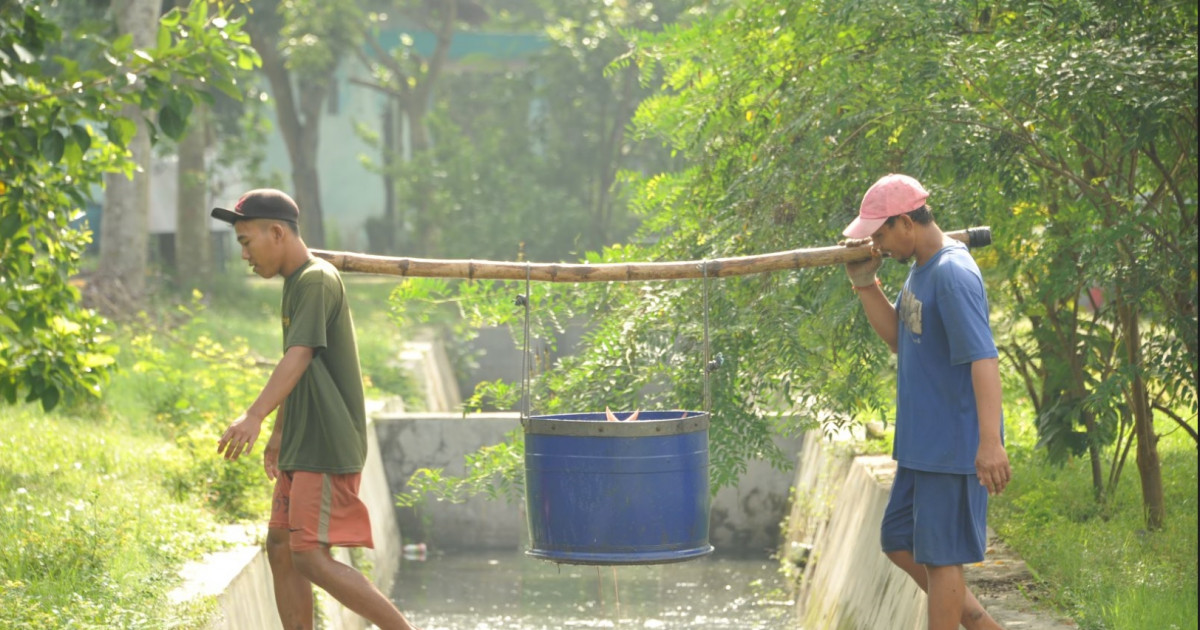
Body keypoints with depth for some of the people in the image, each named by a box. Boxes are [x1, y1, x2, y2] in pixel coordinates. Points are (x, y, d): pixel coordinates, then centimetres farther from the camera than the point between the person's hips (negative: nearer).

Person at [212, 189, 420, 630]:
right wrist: (279, 434, 31)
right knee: (280, 548, 7)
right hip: (303, 446, 10)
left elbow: (299, 356, -28)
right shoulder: (296, 284, 16)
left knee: (310, 557, -13)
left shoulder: (317, 281, -14)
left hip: (328, 449, -10)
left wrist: (254, 417, -40)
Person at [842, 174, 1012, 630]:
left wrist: (991, 442, -36)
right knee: (899, 542, 17)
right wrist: (865, 284, 4)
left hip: (954, 448, -10)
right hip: (921, 445, 10)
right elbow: (898, 337, 19)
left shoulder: (953, 275, -21)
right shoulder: (920, 268, 10)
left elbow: (983, 357, -28)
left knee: (939, 556, -2)